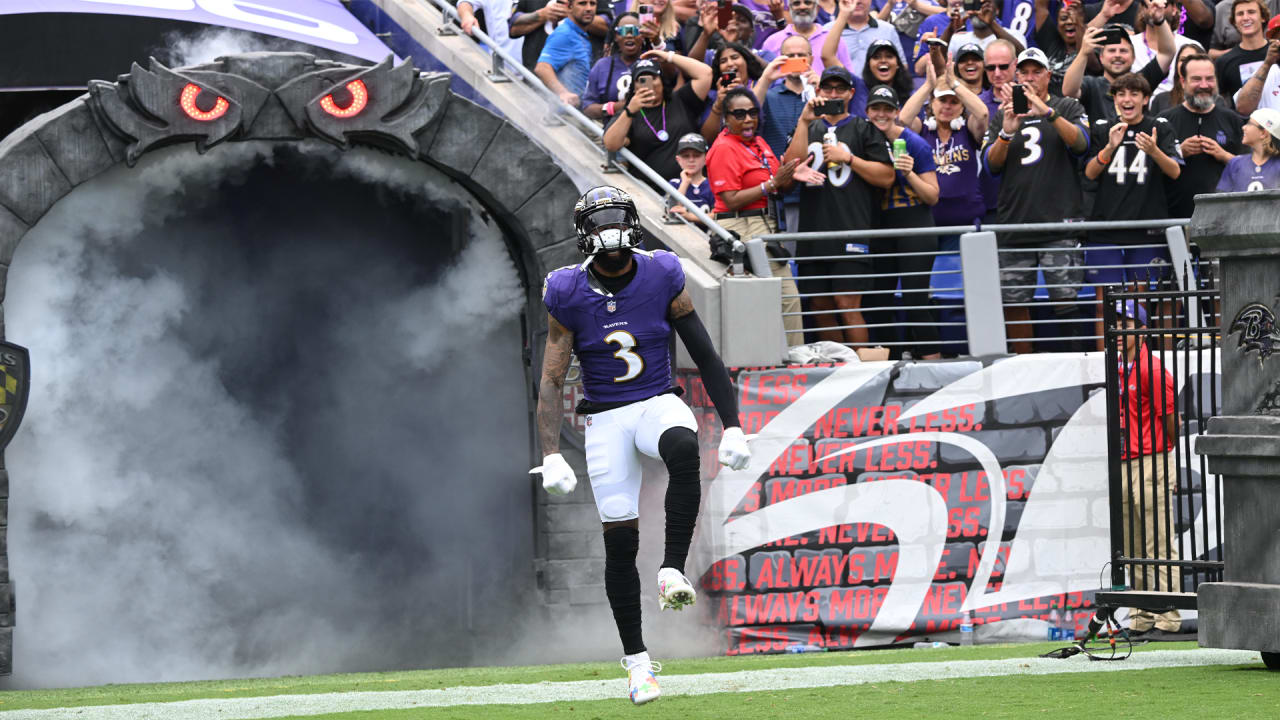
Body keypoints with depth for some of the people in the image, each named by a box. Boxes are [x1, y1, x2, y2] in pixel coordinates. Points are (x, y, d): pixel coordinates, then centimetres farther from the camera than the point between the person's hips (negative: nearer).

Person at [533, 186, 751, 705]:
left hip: (658, 404, 0)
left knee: (683, 449, -38)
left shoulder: (662, 278, -4)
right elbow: (552, 380, -2)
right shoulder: (568, 294, -5)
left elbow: (705, 356, 2)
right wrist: (551, 455, -12)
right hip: (606, 420, 0)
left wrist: (732, 425, -2)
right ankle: (636, 659, 9)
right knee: (619, 540, -2)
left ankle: (673, 573, -35)